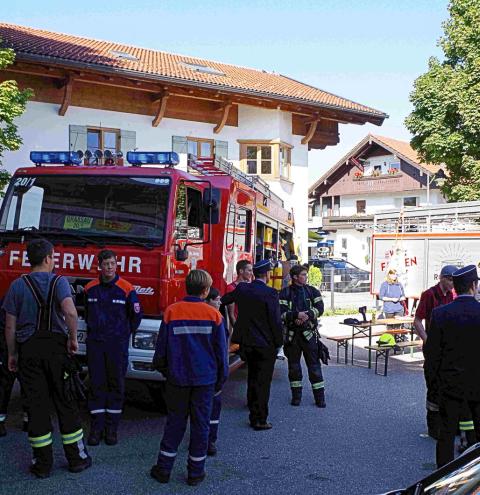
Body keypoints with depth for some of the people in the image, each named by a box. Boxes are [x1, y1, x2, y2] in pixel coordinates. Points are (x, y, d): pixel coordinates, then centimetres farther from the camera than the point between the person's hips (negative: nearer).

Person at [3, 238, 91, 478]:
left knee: (36, 405, 6)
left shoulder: (18, 285, 1)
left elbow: (10, 326, 0)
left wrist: (12, 354, 11)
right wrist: (73, 338, -10)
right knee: (65, 402, 9)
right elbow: (70, 311, -24)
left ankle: (43, 463, 12)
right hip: (56, 346, -1)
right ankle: (76, 457, 16)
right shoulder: (59, 281, -6)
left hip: (29, 350, 1)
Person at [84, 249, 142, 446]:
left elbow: (136, 314, 4)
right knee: (96, 384, 4)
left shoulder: (126, 288, -5)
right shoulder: (90, 288, 4)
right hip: (94, 343, 2)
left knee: (116, 384, 4)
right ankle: (96, 427, 11)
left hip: (117, 344, -2)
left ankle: (112, 427, 13)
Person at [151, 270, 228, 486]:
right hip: (205, 379, -1)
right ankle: (196, 472, 17)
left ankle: (164, 468, 19)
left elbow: (162, 347, 1)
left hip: (178, 378, 1)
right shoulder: (214, 315, -7)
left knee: (175, 422, 13)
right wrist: (221, 379, 10)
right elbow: (221, 351, -1)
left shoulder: (172, 311, -6)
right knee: (201, 424, 9)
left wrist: (162, 369, 18)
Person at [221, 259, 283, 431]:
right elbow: (275, 320, -15)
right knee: (263, 382, 3)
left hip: (247, 342, 6)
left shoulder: (242, 289, 0)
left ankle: (254, 416, 27)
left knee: (252, 379, 18)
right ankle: (260, 420, 8)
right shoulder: (270, 293, -17)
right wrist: (278, 342, -4)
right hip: (265, 344, -6)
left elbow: (223, 300, 11)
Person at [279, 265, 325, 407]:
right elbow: (281, 313, -10)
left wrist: (307, 315, -19)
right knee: (293, 365, 8)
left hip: (309, 333, 0)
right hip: (292, 334, 0)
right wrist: (297, 315, -23)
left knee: (314, 364, 2)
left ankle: (319, 397, 9)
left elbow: (320, 308, -3)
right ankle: (296, 395, 21)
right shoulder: (285, 293, 0)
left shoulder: (312, 291, 6)